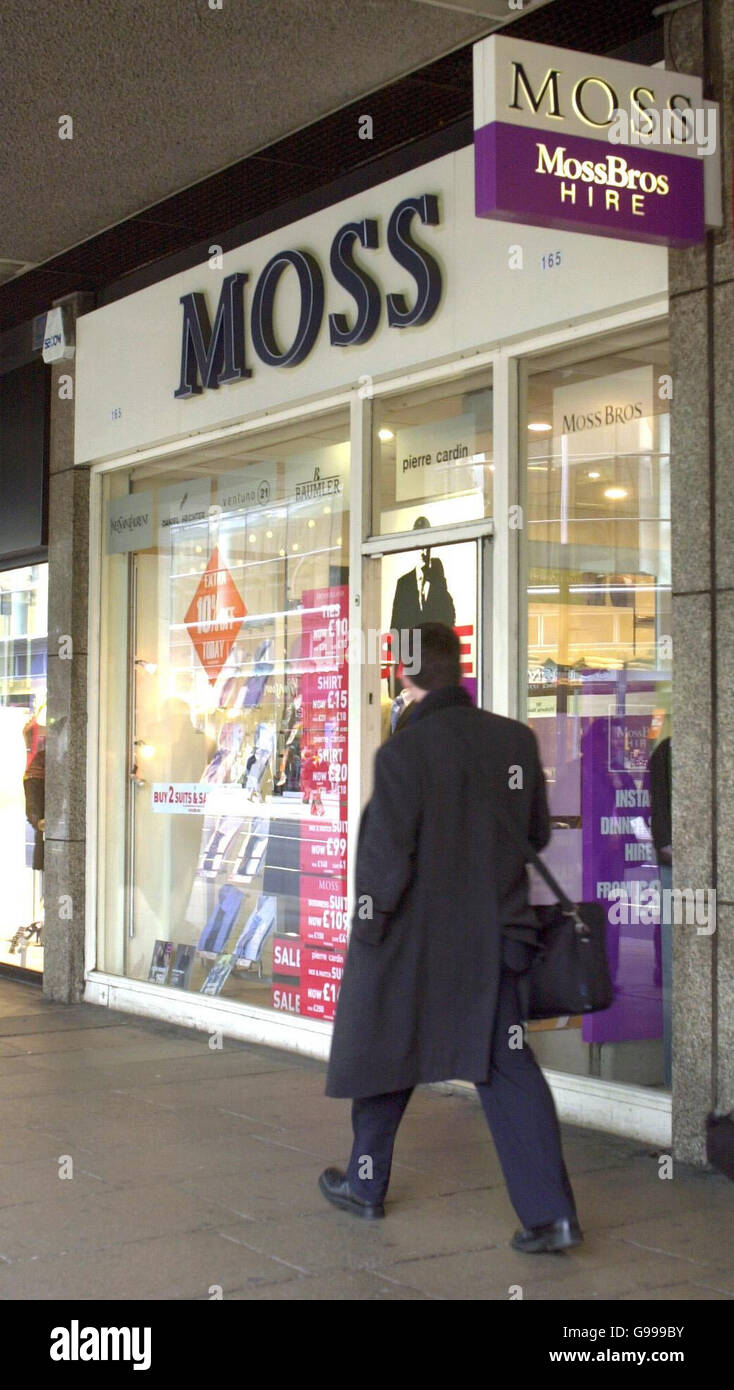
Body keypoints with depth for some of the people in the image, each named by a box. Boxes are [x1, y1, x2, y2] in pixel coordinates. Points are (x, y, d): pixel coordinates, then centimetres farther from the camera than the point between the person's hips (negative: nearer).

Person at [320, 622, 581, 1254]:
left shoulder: (402, 752, -17)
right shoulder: (517, 740, -2)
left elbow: (387, 857, -17)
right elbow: (537, 834, 7)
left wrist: (368, 931, -4)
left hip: (410, 941, -3)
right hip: (490, 940, 4)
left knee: (383, 1057, 16)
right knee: (507, 1065, 5)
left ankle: (365, 1183, 32)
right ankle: (551, 1210, -4)